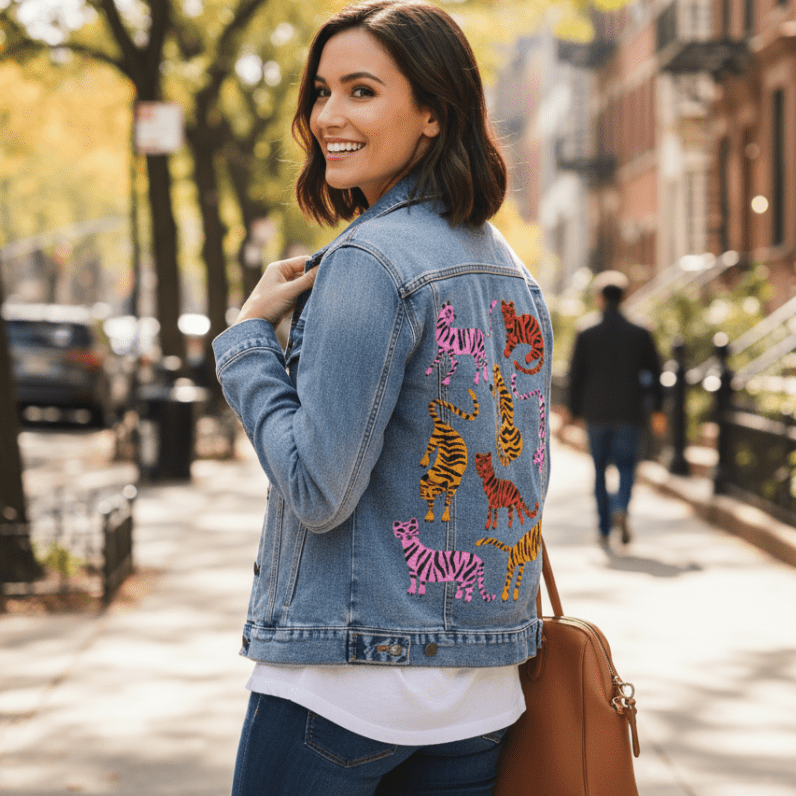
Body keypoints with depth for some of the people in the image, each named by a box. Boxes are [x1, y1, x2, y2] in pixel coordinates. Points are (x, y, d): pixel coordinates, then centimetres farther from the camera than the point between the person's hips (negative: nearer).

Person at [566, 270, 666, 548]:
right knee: (626, 466, 6)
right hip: (630, 412, 0)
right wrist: (657, 409, 13)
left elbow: (576, 376, 0)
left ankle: (604, 529, 13)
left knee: (600, 470, 12)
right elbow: (654, 373, 4)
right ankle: (620, 508, -23)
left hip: (596, 413, 0)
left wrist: (575, 412, 8)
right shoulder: (641, 335, 0)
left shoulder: (586, 336, -3)